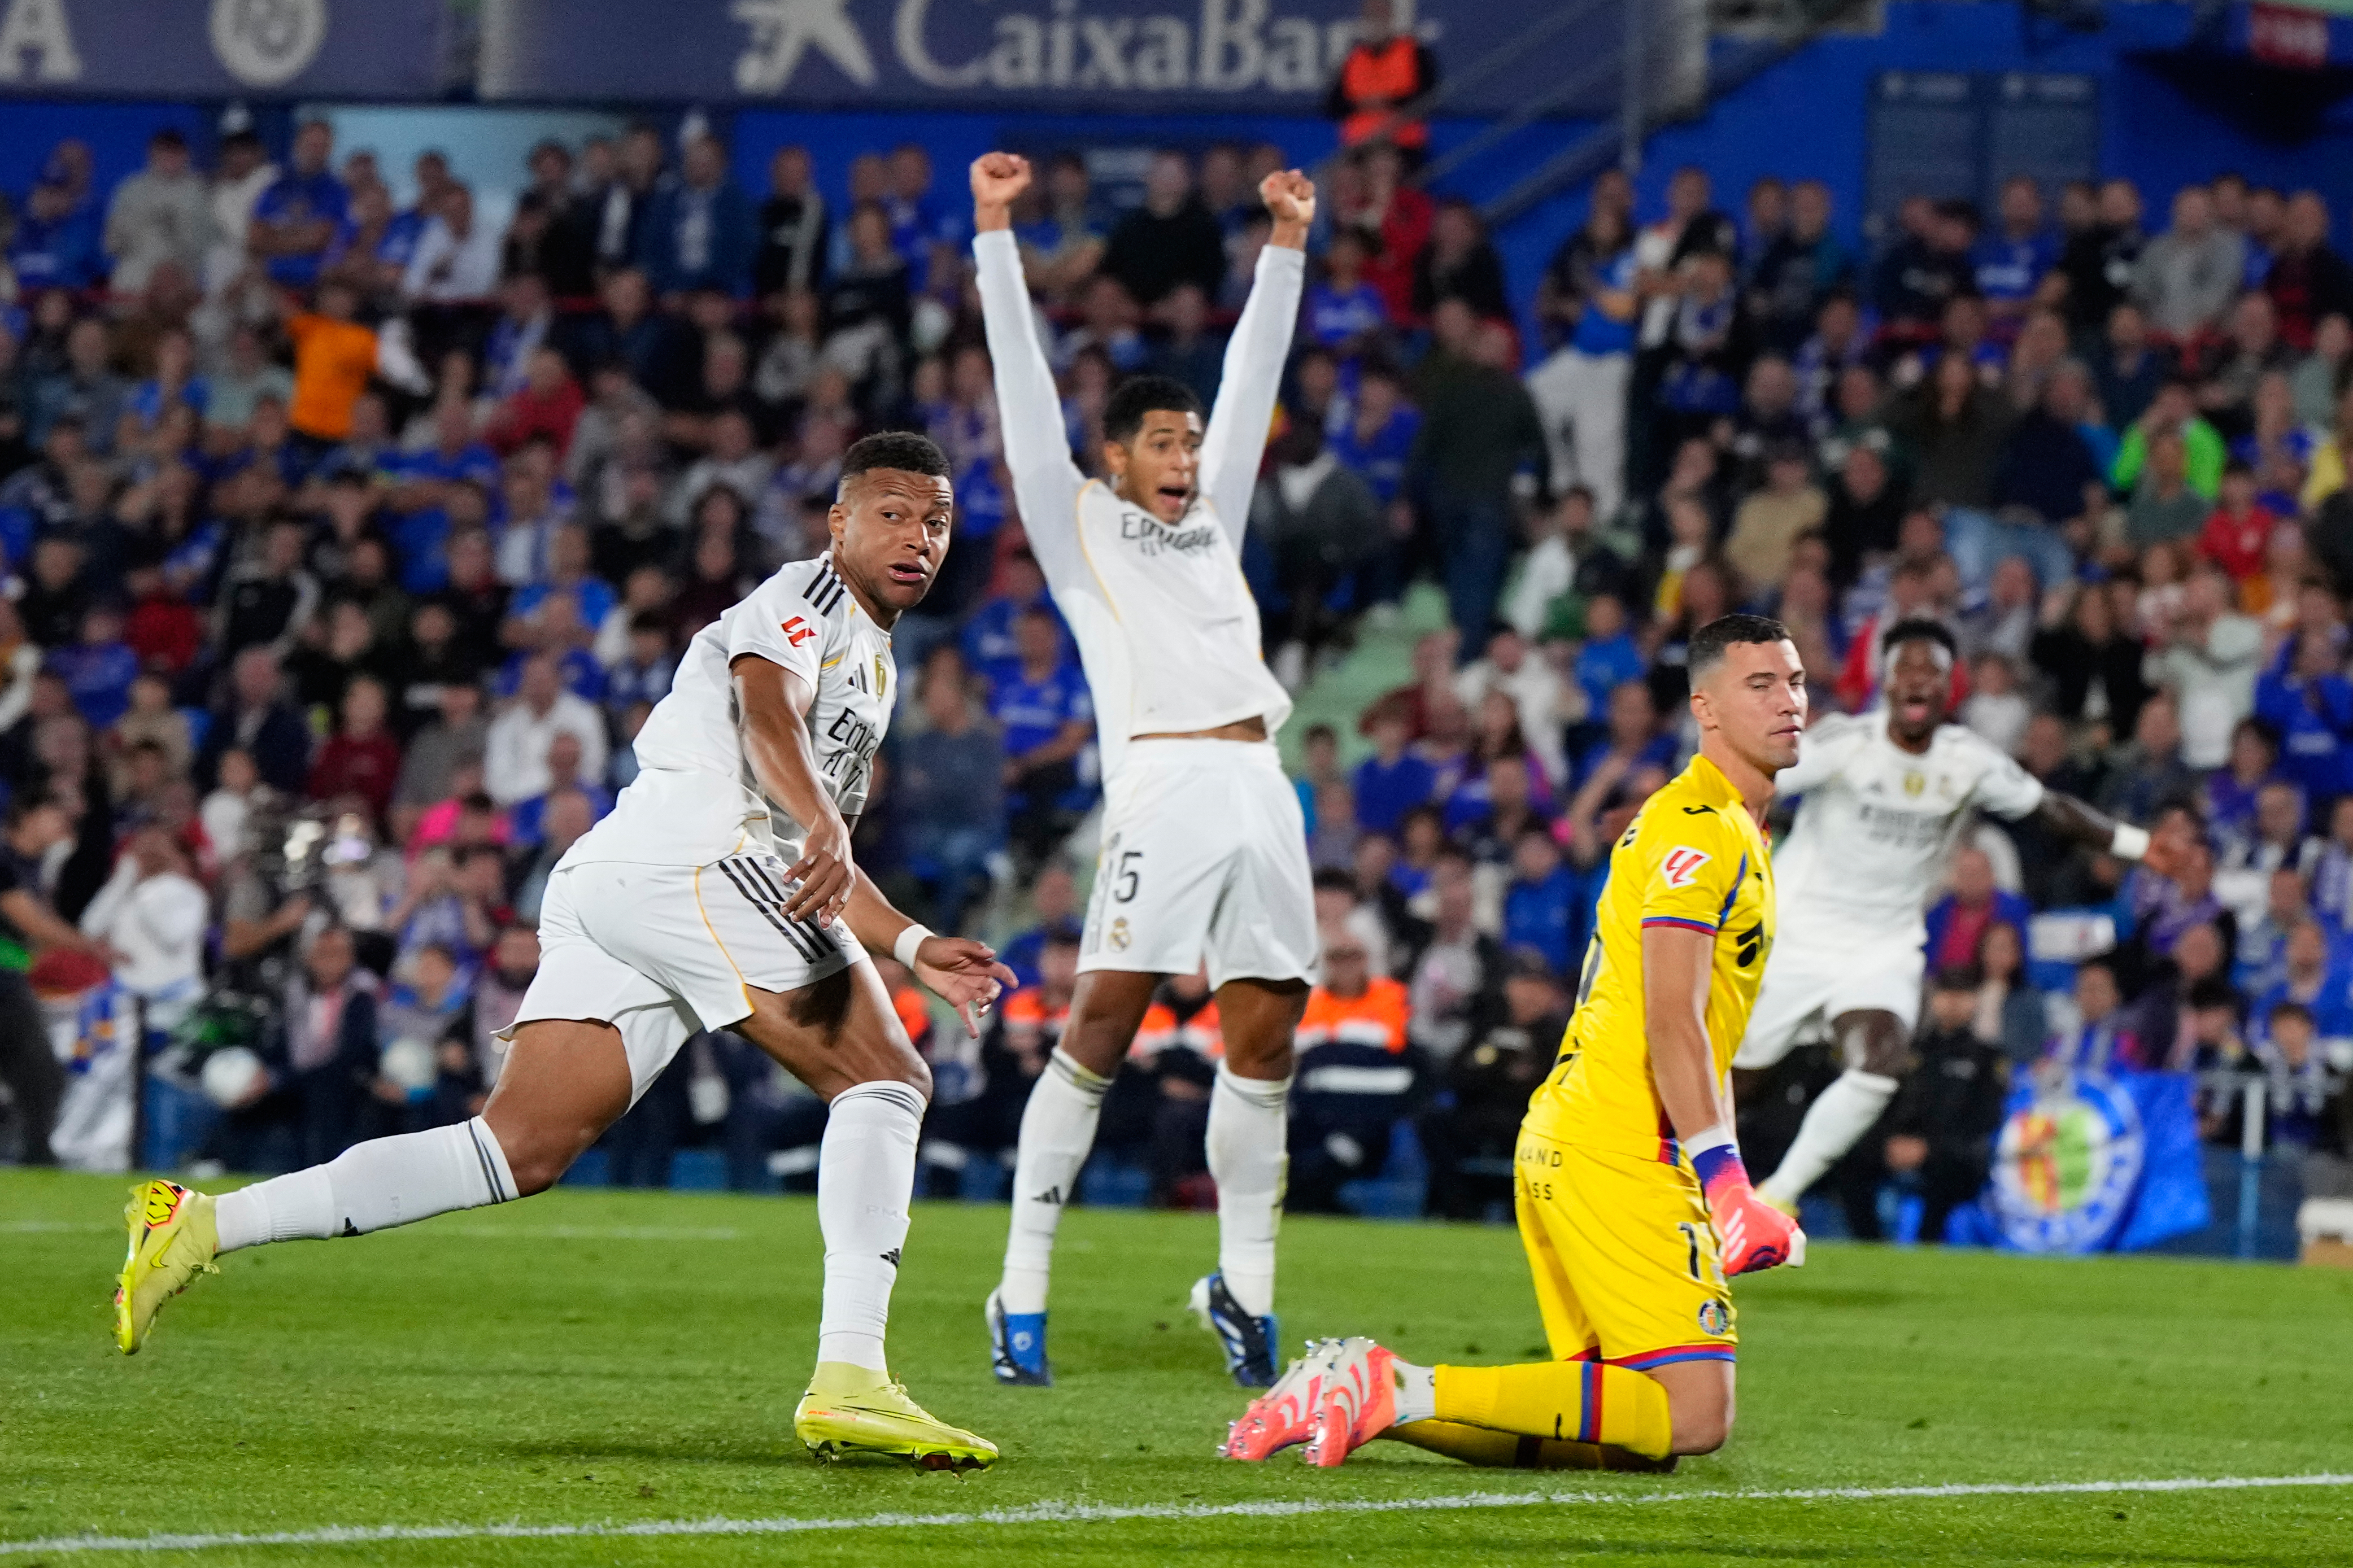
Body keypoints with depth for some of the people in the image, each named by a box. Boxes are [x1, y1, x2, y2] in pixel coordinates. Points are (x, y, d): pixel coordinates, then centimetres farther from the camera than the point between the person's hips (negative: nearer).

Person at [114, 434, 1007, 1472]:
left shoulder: (875, 668, 33)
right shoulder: (806, 599, 2)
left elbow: (816, 850, 40)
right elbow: (769, 720, -20)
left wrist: (909, 945, 29)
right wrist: (824, 830, -37)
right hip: (683, 864, -9)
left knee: (522, 1151, 1)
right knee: (885, 1079, -12)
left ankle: (204, 1225, -1)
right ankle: (848, 1379, -24)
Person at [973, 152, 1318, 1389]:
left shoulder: (1212, 520, 26)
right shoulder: (1080, 523, 13)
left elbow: (1254, 374, 30)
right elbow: (1024, 384, 9)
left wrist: (1287, 244, 29)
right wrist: (995, 234, 7)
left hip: (1262, 792, 6)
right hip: (1161, 786, -6)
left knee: (1264, 1039, 2)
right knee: (1099, 1028, -11)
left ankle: (1242, 1286, 13)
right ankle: (1022, 1293, -9)